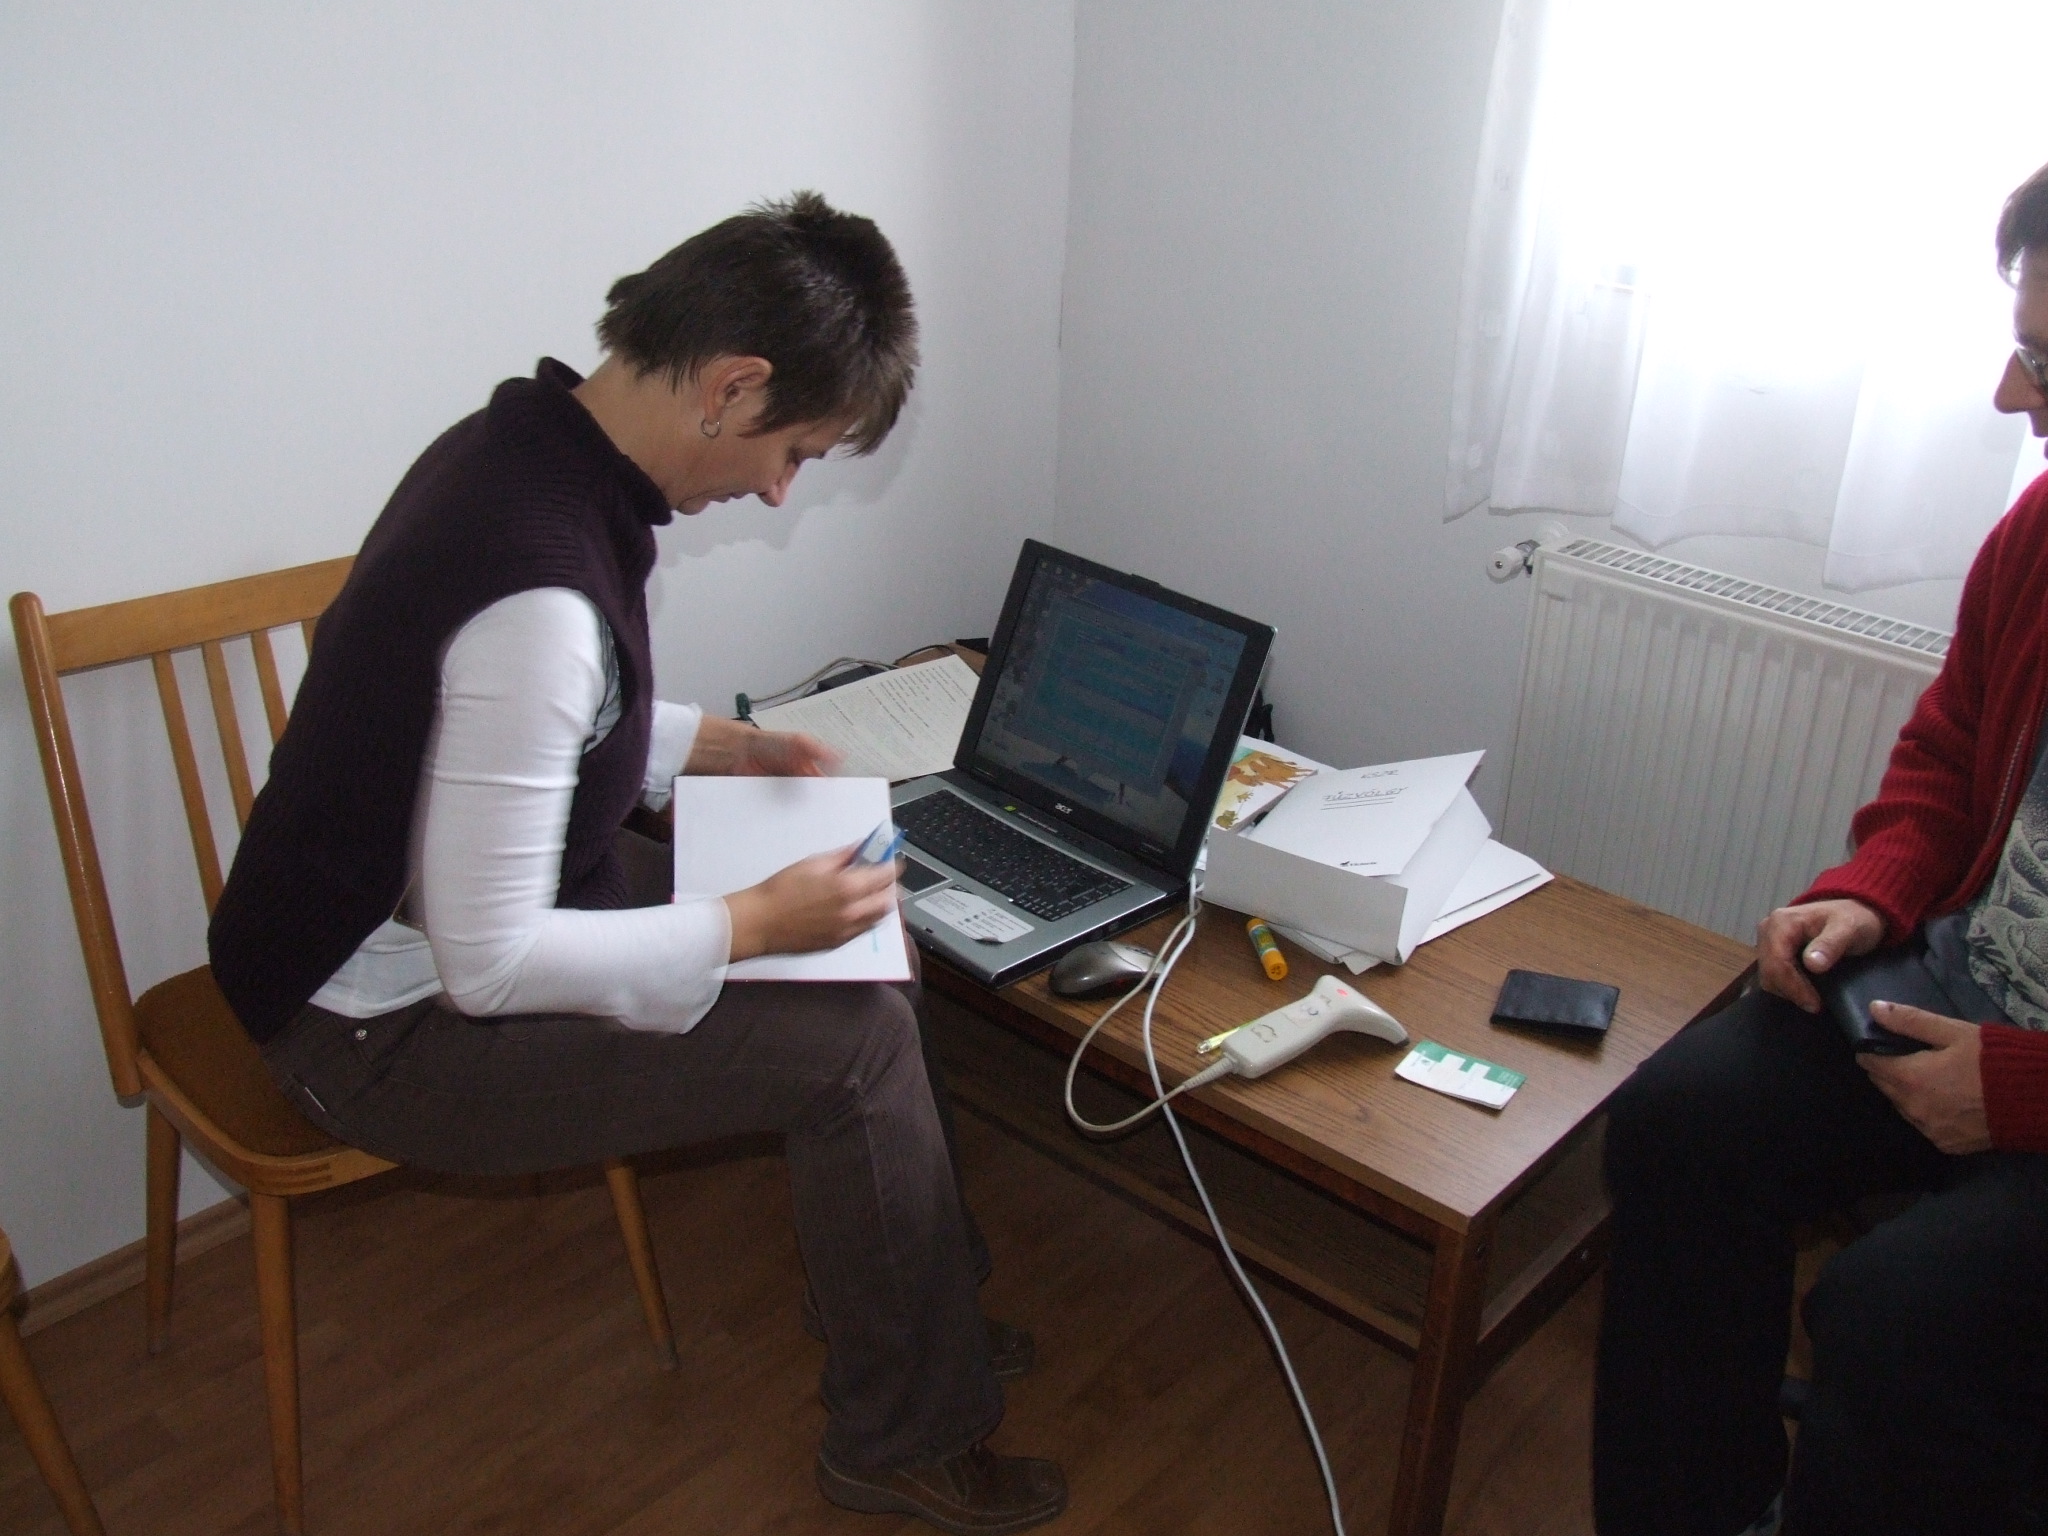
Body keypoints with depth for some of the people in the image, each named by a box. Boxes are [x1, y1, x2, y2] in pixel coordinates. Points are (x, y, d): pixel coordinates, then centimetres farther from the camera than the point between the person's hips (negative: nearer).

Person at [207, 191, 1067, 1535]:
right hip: (391, 1025, -9)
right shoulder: (540, 588, -33)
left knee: (862, 948, 7)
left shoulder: (530, 440, -3)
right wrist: (754, 924, -21)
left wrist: (719, 745, 5)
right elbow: (490, 962, -30)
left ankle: (921, 1309, 26)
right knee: (858, 1037, -15)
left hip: (421, 913, 9)